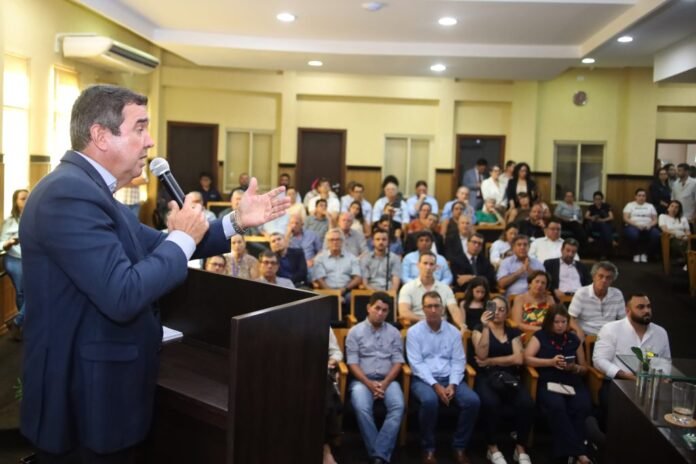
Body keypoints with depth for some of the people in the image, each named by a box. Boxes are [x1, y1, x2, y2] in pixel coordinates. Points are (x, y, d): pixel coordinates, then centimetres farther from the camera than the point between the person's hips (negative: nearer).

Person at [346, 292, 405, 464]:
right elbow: (352, 363, -2)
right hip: (363, 380, -1)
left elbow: (398, 362, 5)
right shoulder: (355, 331, 4)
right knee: (362, 408, -32)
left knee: (398, 406, -28)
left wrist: (385, 383, -11)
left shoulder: (394, 332, 11)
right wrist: (369, 383, -15)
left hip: (388, 380, 2)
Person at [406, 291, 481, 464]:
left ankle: (459, 447, -5)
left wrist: (452, 384, -12)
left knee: (473, 401, -23)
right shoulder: (414, 332, -1)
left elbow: (458, 361, 5)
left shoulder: (453, 332, 9)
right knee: (430, 401, -36)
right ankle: (428, 449, -13)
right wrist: (436, 385, -19)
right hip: (424, 379, -3)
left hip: (449, 378, 3)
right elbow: (416, 363, -8)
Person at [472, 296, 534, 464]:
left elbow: (518, 359, 1)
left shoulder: (513, 333, 16)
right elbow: (481, 355, -8)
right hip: (486, 377, -3)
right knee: (490, 403, -35)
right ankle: (492, 448, -14)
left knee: (527, 403, -28)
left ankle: (521, 449, -9)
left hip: (509, 377, 3)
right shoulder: (479, 329, 9)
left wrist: (490, 361, -3)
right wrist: (486, 327, -12)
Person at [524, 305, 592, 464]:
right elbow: (527, 358, -5)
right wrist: (551, 362, -13)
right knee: (557, 406, -35)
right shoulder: (540, 336, 9)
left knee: (583, 406, -30)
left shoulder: (574, 339, 18)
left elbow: (584, 368, 21)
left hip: (572, 382, 3)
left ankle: (568, 449, -18)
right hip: (548, 382, -3)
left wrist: (574, 367, -3)